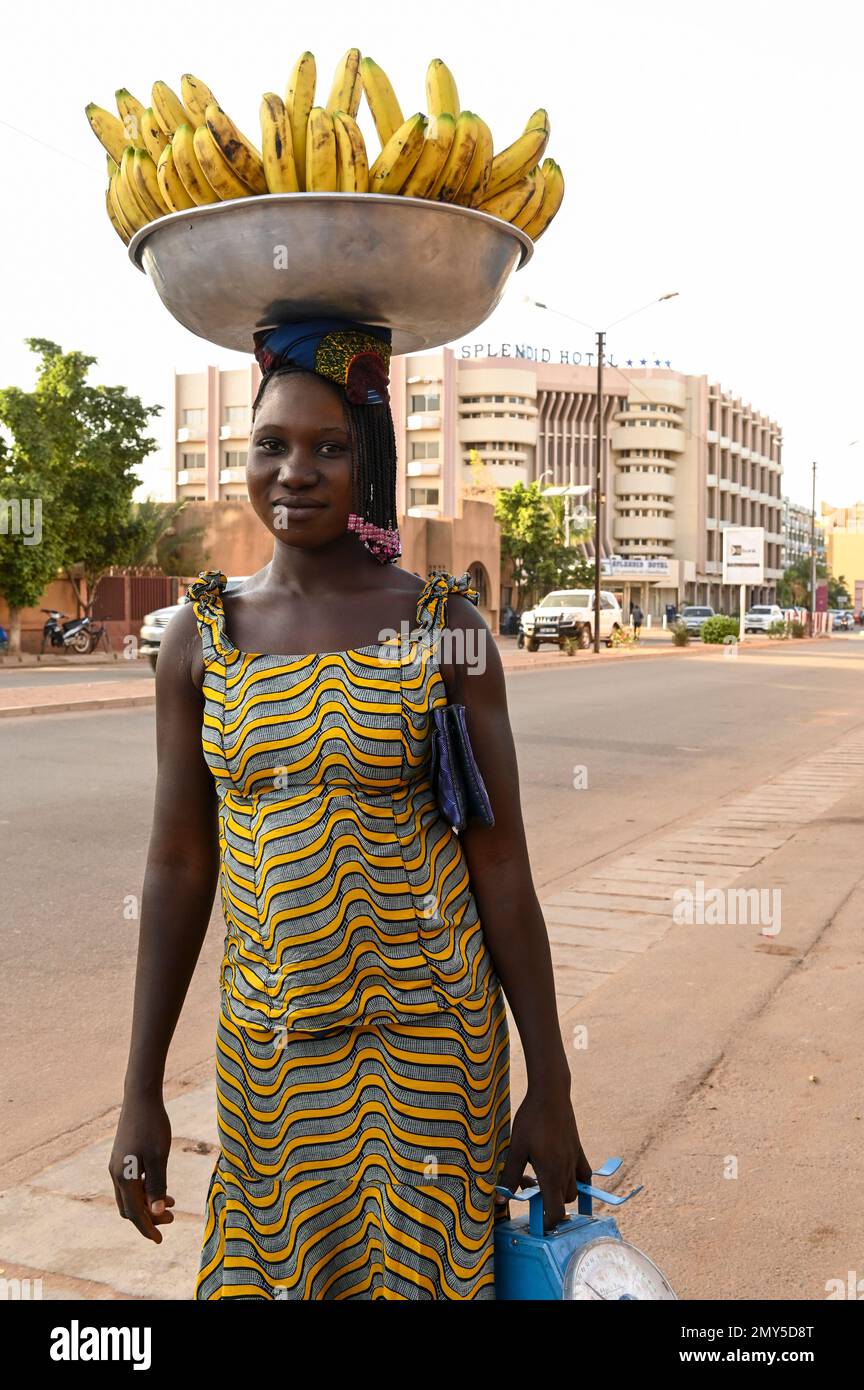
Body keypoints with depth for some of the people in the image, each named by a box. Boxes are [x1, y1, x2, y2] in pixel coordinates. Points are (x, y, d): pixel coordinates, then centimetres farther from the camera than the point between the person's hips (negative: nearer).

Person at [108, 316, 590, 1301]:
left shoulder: (444, 622, -7)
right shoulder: (201, 634, 0)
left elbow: (502, 864, -5)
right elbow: (178, 866, 2)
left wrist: (550, 1089, -4)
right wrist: (140, 1092, 3)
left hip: (429, 1037, -2)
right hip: (267, 1047, 2)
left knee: (424, 1273, 9)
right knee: (264, 1273, 13)